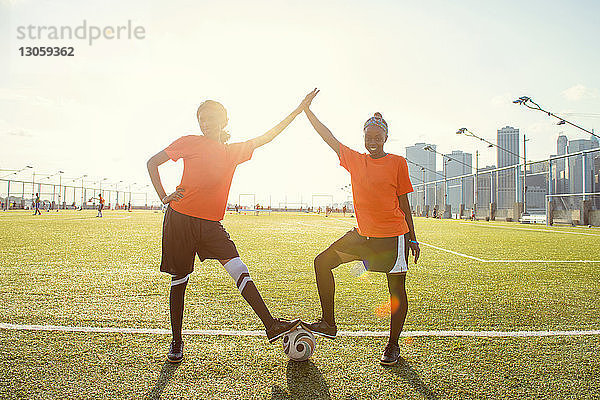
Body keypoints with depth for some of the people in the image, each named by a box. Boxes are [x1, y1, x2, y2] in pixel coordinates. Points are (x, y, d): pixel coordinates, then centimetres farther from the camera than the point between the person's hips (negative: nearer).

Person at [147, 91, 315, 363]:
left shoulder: (233, 151, 12)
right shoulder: (189, 143, 1)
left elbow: (266, 137, 16)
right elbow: (152, 163, 7)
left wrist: (297, 111, 15)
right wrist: (163, 196, -4)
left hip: (211, 224, 3)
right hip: (180, 218, -3)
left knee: (239, 270, -11)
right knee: (180, 279, 5)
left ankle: (271, 326, -11)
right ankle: (176, 342, 20)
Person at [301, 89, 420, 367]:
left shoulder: (397, 163, -2)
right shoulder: (354, 160, 7)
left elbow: (404, 203, 2)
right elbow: (329, 138, 4)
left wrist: (412, 238, 3)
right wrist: (307, 110, -2)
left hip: (393, 236, -4)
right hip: (362, 234, 4)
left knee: (396, 291, 2)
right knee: (323, 262, -1)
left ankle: (393, 345, 21)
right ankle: (328, 324, 9)